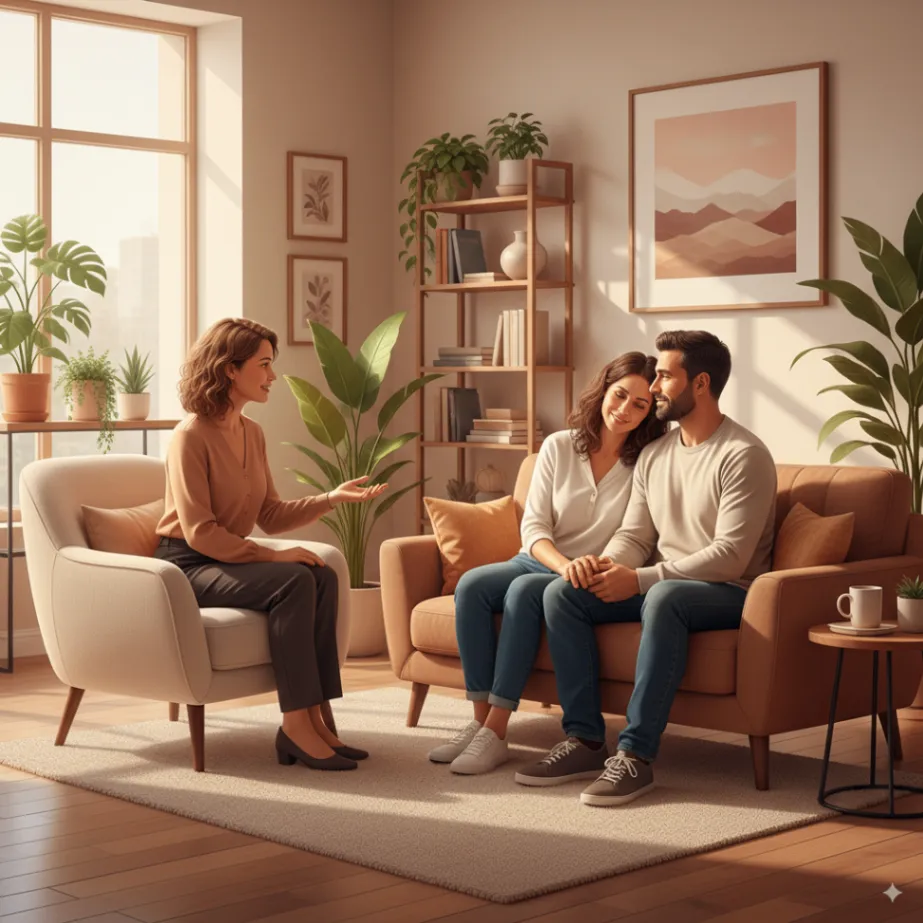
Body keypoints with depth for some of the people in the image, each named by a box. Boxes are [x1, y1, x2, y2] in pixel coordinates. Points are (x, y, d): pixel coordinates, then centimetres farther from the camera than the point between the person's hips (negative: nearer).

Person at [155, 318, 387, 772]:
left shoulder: (252, 433, 10)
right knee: (293, 581, -29)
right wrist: (273, 556, -22)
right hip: (187, 565, -7)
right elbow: (199, 533, -20)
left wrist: (332, 498, -2)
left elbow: (270, 516, 10)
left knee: (322, 578, -18)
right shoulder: (191, 436, -15)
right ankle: (296, 725, -27)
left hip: (229, 559, 7)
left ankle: (312, 717, -21)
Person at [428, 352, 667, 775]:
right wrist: (563, 564, -21)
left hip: (594, 581, -4)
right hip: (541, 561, 4)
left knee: (525, 591, -33)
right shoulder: (558, 447, 4)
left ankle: (495, 732, -32)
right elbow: (533, 526, -1)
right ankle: (480, 720, -25)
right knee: (471, 585, -25)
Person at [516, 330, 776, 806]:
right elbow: (634, 535, 11)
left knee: (664, 597, -40)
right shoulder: (654, 454, 12)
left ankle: (636, 754, -36)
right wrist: (607, 565, -14)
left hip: (729, 592, -7)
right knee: (561, 593, -12)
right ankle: (584, 739, -14)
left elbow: (729, 556, -21)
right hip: (659, 586, 8)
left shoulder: (743, 455, -13)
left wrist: (639, 580, -24)